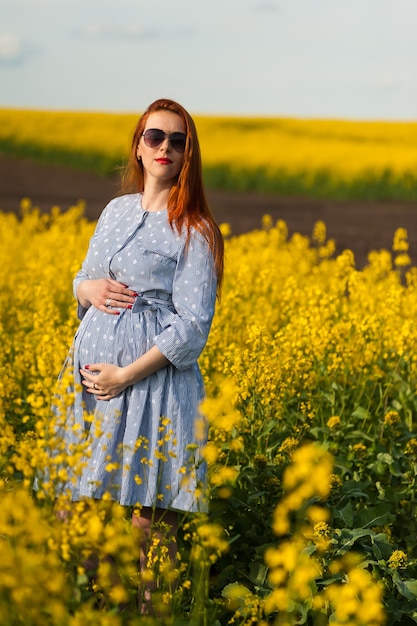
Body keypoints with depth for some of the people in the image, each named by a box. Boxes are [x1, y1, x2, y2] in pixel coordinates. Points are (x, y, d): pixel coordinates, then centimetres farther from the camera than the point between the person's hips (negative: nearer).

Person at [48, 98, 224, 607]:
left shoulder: (194, 230, -5)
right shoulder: (116, 210, 13)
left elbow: (192, 326, -11)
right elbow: (82, 282, 22)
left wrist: (126, 375, -16)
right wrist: (89, 288, -3)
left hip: (152, 379, -6)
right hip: (89, 374, 6)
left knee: (149, 518, -2)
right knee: (73, 508, 6)